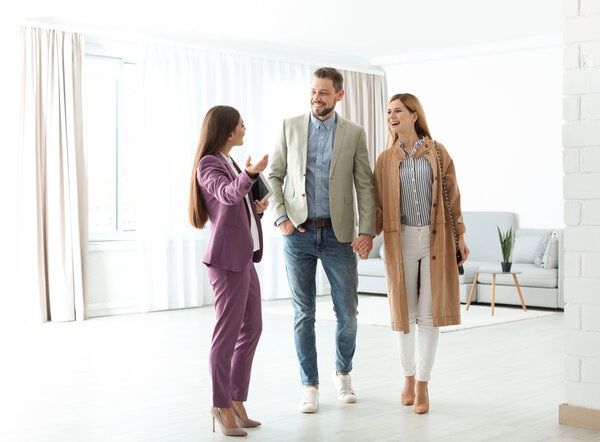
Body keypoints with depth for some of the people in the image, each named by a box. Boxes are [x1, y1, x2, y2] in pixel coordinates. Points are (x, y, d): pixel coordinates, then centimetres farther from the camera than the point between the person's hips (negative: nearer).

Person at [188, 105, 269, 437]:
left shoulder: (231, 165, 20)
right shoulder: (208, 165, -8)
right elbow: (228, 194, -28)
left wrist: (258, 208, 7)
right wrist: (250, 174, -46)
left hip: (243, 257, 10)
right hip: (227, 259, -10)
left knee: (251, 329, 11)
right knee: (228, 333, -6)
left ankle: (236, 400, 20)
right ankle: (221, 406, 3)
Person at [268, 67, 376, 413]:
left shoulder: (354, 134, 2)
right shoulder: (290, 127, 5)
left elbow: (365, 186, 0)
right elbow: (275, 176, 7)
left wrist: (367, 231, -9)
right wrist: (281, 217, -5)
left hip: (338, 234, 0)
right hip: (298, 233, 0)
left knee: (348, 311, 6)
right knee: (304, 314, 4)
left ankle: (343, 372, 30)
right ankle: (310, 385, 14)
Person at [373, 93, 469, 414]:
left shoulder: (438, 153, 2)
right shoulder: (385, 159, 5)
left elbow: (452, 195, 4)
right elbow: (378, 203, 6)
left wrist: (460, 236, 2)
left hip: (435, 239, -1)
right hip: (401, 241, 1)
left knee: (429, 313, 0)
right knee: (404, 311, 7)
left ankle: (422, 385, 8)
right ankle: (408, 378, 24)